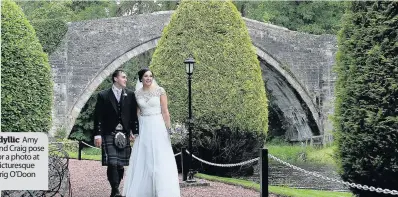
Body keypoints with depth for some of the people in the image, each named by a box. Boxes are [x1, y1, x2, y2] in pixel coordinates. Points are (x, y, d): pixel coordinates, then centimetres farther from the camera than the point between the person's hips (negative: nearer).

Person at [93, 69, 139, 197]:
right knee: (112, 164, -13)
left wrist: (135, 132, 5)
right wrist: (98, 135, -6)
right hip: (109, 135, -3)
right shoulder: (103, 96, 1)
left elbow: (134, 116, 11)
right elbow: (98, 117, -1)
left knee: (121, 165, 4)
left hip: (124, 135, 3)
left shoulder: (130, 95, 9)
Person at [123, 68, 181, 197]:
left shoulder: (160, 91, -4)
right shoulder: (137, 93, 5)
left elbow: (165, 111, -4)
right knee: (143, 160, 6)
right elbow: (138, 112, 11)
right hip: (143, 128, 3)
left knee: (160, 160, -1)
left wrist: (168, 129, -7)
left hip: (157, 127, -3)